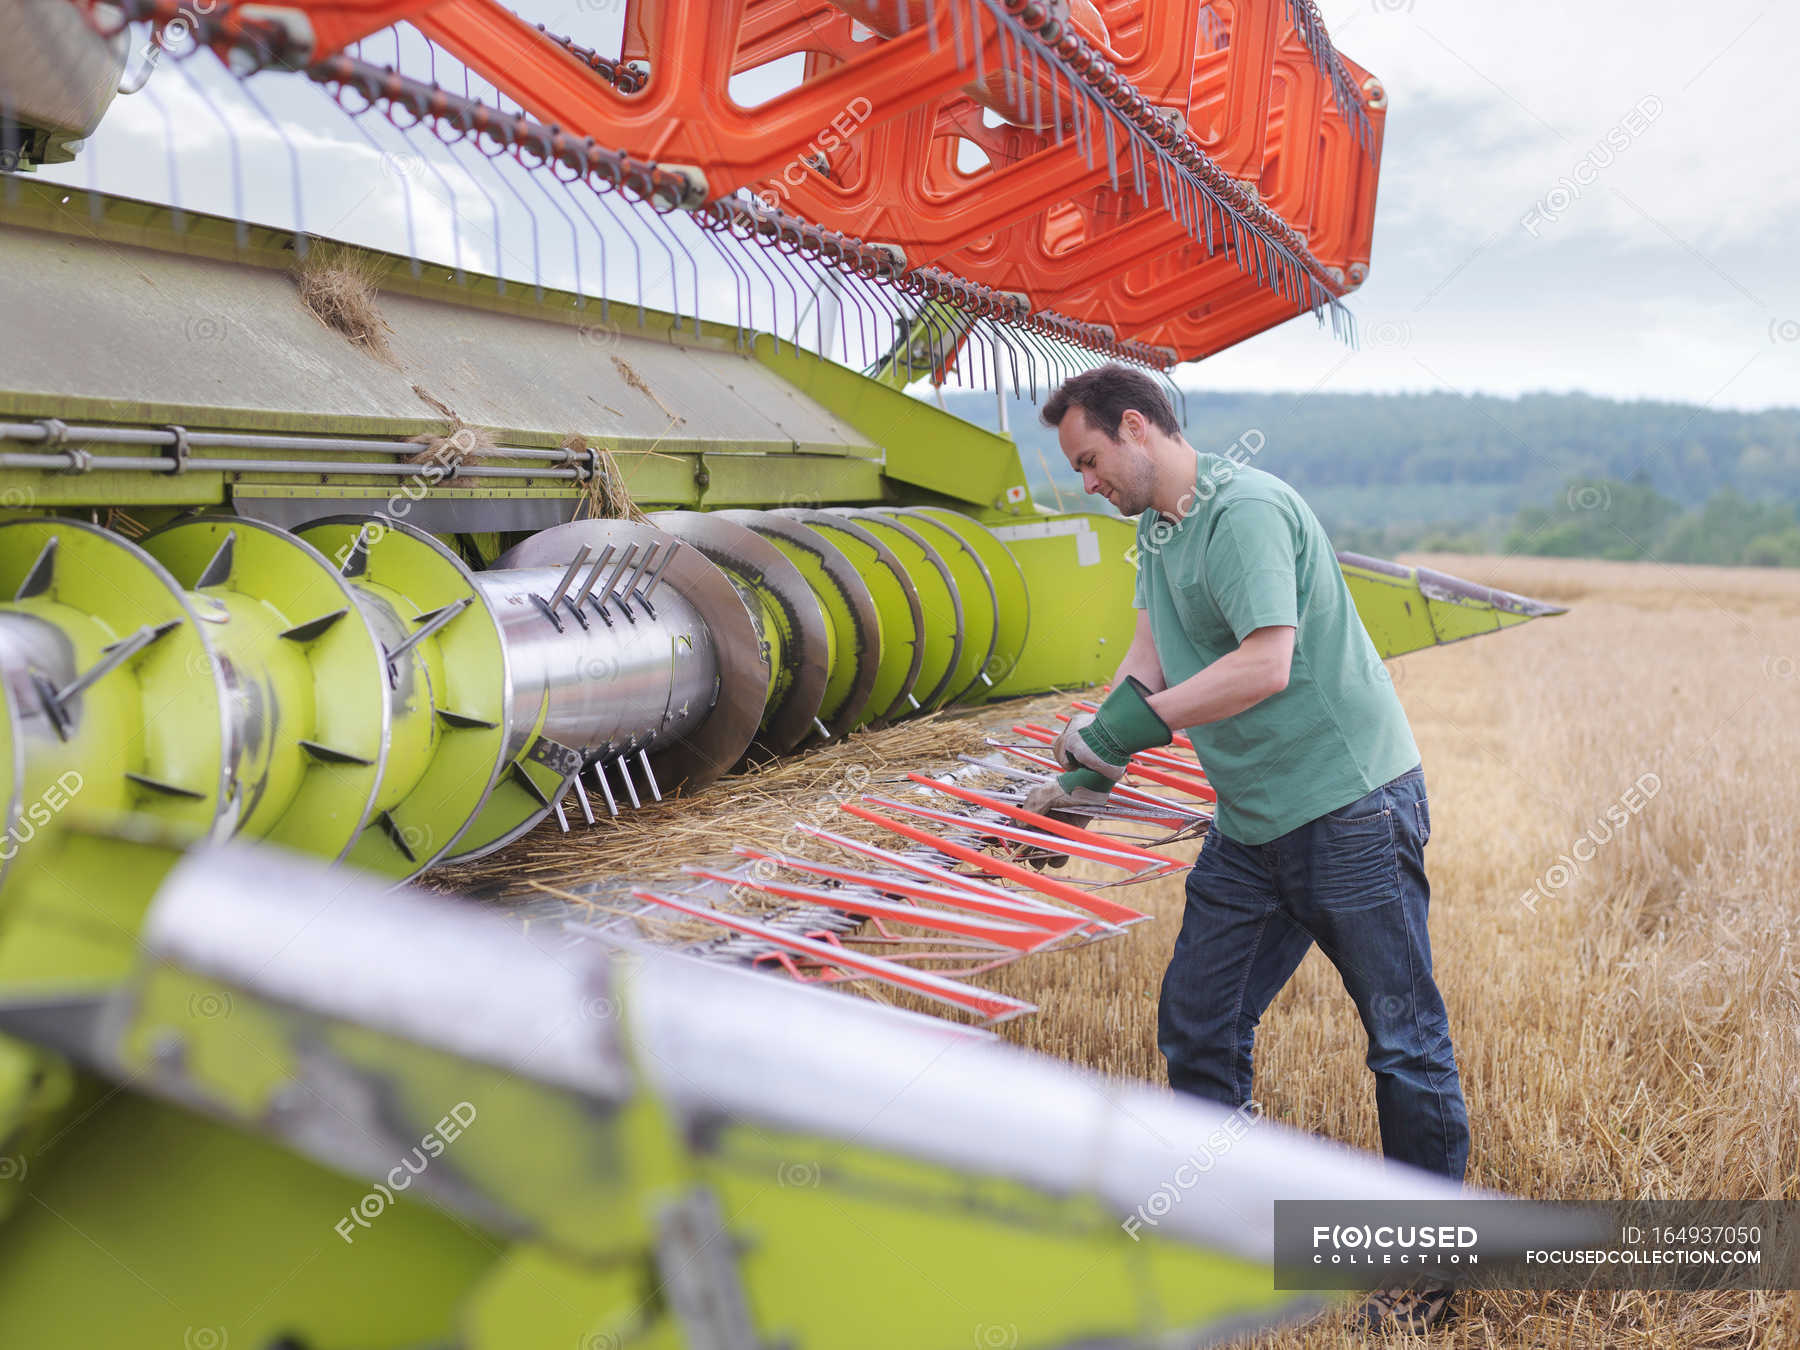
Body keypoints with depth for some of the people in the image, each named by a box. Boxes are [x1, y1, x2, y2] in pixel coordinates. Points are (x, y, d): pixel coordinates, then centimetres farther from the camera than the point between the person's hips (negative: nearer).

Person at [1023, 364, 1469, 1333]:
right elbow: (1150, 659, 14)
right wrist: (1088, 772, 5)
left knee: (1403, 1038, 3)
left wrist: (1134, 724, -24)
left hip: (1351, 806, -9)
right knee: (1196, 1021, 10)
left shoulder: (1245, 508, -18)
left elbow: (1265, 665, -27)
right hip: (1252, 822, 9)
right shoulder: (1156, 527, 13)